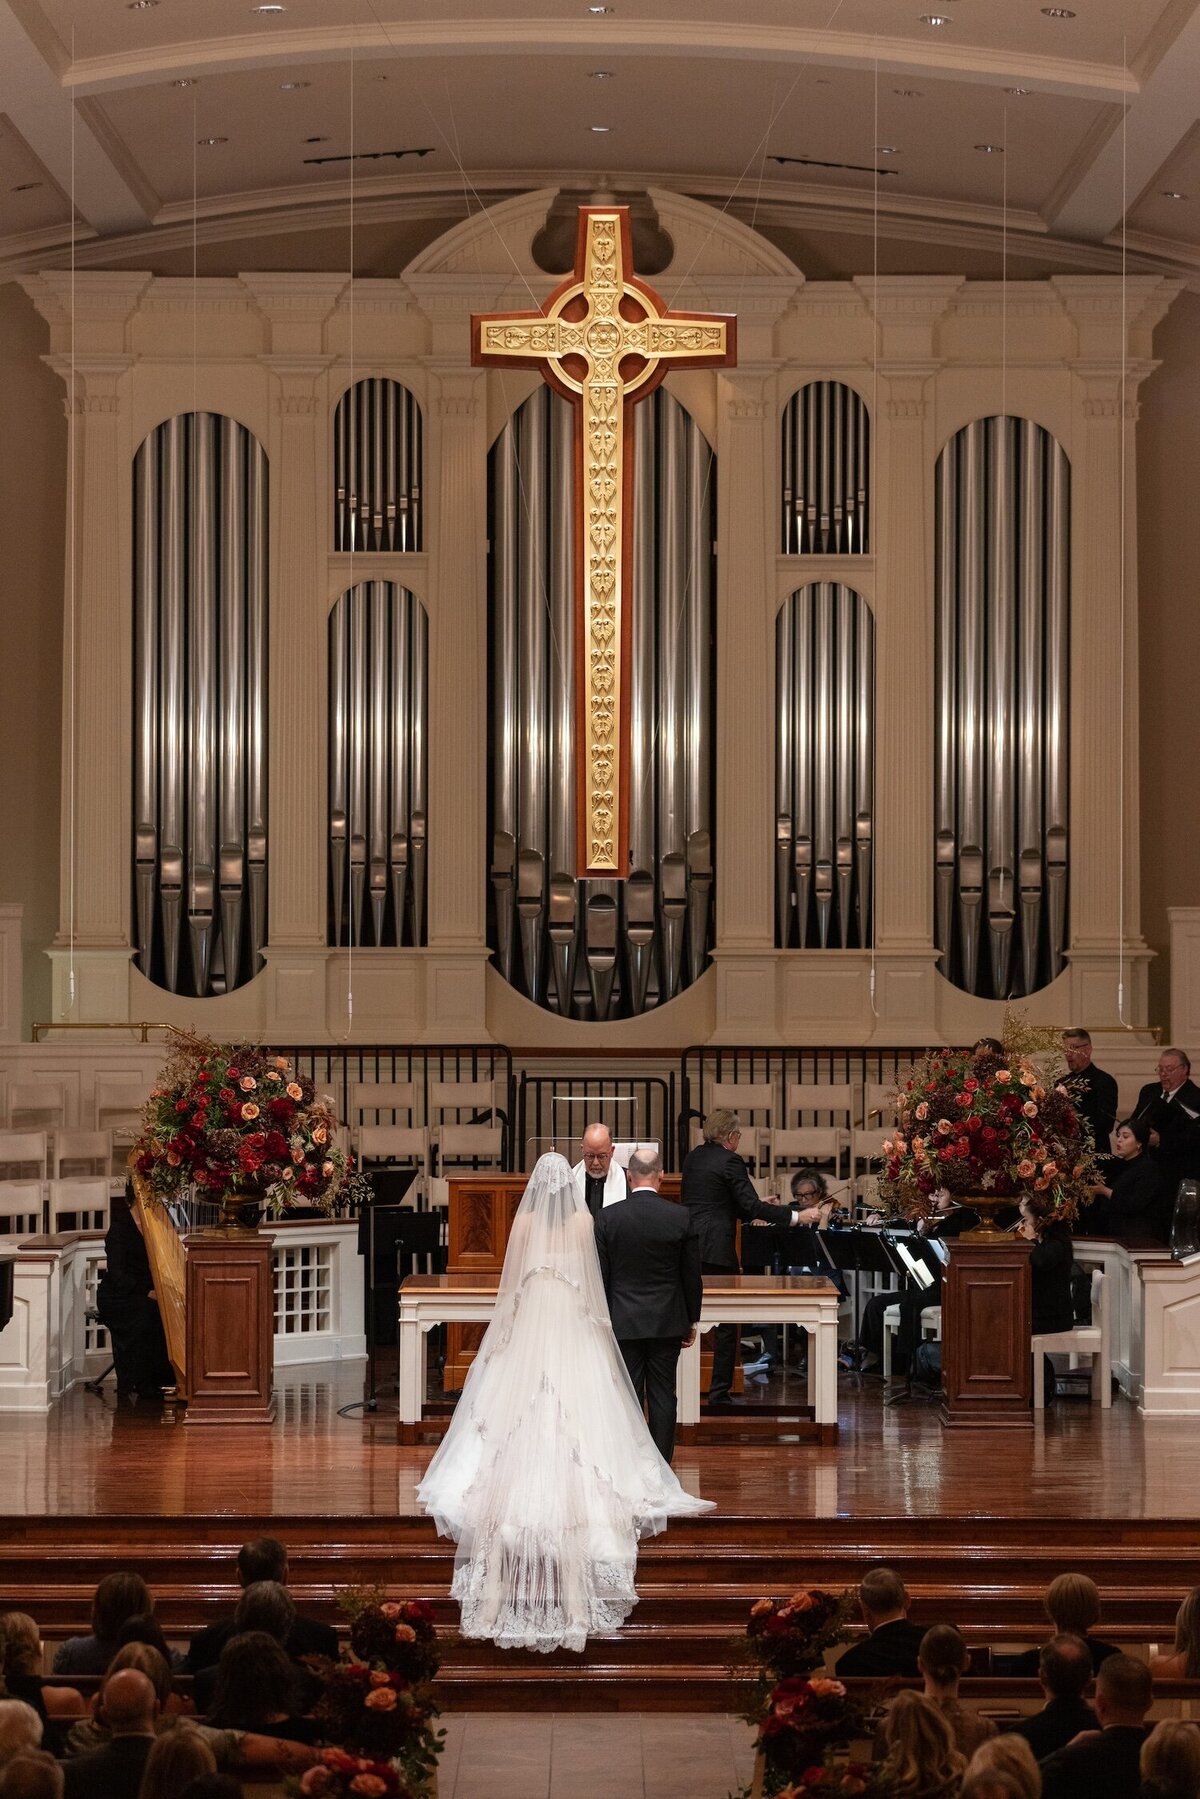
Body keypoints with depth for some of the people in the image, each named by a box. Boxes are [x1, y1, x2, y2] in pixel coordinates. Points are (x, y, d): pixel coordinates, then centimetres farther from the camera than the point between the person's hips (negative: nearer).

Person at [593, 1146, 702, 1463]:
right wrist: (692, 1321, 12)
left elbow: (599, 1276, -3)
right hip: (667, 1322, 1)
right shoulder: (680, 1217, -5)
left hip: (624, 1323, -1)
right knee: (663, 1396, 6)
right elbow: (692, 1275, 1)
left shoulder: (607, 1217, -7)